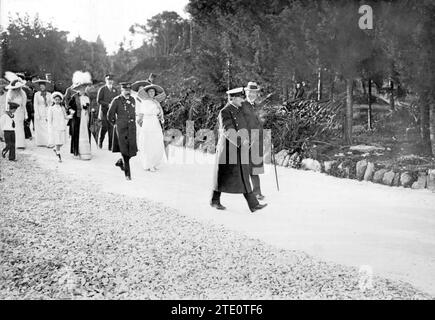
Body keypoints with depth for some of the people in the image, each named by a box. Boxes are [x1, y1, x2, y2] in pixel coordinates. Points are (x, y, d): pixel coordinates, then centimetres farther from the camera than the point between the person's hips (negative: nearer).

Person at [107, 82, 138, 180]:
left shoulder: (132, 100, 9)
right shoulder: (116, 101, -5)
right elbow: (110, 116, 3)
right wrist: (116, 124, 10)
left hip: (131, 129, 4)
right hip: (121, 129, -4)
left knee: (132, 150, -1)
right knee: (125, 151, -6)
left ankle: (120, 162, 29)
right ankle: (127, 173, 1)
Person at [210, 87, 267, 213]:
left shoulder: (239, 111, 13)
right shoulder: (224, 112, -12)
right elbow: (227, 131, -23)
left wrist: (247, 142, 7)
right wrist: (241, 141, -30)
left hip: (241, 150, 7)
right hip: (228, 149, -7)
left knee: (244, 178, 4)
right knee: (223, 175, 6)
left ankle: (253, 204, 2)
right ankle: (215, 201, 23)